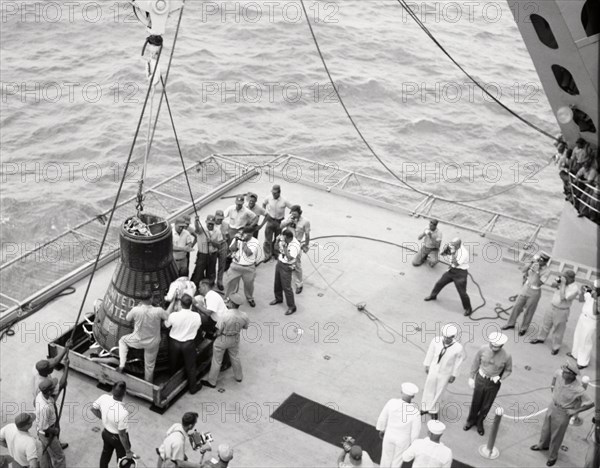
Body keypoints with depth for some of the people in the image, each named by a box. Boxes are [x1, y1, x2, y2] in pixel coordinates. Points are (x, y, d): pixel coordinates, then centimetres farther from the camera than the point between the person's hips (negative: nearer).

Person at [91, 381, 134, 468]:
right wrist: (128, 452, -14)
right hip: (118, 438, -5)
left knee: (105, 454, 32)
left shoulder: (104, 397, -25)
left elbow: (93, 409, -4)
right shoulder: (123, 413, -41)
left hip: (105, 433, 5)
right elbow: (122, 435, -29)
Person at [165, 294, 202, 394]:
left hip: (174, 343, 0)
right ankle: (192, 387, 30)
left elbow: (166, 325, -4)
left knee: (173, 365, 24)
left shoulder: (173, 315, -25)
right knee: (190, 366, 17)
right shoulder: (196, 316, -22)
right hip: (189, 344, 0)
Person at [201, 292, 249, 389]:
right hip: (235, 339, 4)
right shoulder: (244, 315, -20)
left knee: (217, 361, 15)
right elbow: (245, 327, 1)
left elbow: (218, 332, -24)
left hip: (222, 340, -4)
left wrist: (216, 334, -2)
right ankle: (239, 376, 48)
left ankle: (211, 382, 32)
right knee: (235, 357, 29)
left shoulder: (224, 316, -35)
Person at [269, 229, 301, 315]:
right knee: (277, 283, 22)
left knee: (286, 287, -3)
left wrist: (284, 247, -34)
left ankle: (292, 307, 9)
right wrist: (278, 241, -10)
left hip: (287, 267, -8)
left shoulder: (295, 245, -26)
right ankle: (278, 298, 46)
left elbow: (289, 258, -32)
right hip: (279, 262, 8)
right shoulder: (284, 240, -5)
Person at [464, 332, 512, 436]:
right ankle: (471, 420, 44)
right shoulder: (483, 349, -20)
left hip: (493, 383, -1)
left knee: (486, 405, 16)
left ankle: (480, 422, 43)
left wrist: (500, 379, -21)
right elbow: (476, 362, -3)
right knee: (475, 402, 18)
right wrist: (472, 377, 3)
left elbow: (508, 370, -4)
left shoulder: (506, 356, -22)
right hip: (480, 379, 1)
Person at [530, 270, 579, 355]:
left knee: (558, 330, 6)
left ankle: (556, 347, 22)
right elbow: (553, 285, 5)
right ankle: (541, 338, 42)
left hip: (562, 311, -7)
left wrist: (563, 284, -28)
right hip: (553, 308, 7)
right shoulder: (563, 281, -4)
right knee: (546, 323, 22)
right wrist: (558, 282, -17)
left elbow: (562, 298, -32)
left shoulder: (574, 289, -24)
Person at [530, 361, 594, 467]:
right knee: (546, 427, 28)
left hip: (563, 413, -5)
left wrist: (575, 411, -17)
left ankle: (552, 456, 41)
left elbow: (590, 404, -26)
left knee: (557, 435, 15)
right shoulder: (560, 374, -23)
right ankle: (543, 445, 57)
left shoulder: (578, 390, -37)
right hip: (552, 405, 5)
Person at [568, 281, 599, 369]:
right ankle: (576, 353, 47)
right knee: (578, 336, 24)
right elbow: (581, 299, 7)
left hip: (592, 322, -7)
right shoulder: (591, 292, -7)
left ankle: (583, 362, 22)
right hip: (583, 316, 7)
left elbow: (595, 312, -33)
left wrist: (595, 299, -37)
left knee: (586, 342, 5)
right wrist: (582, 292, -10)